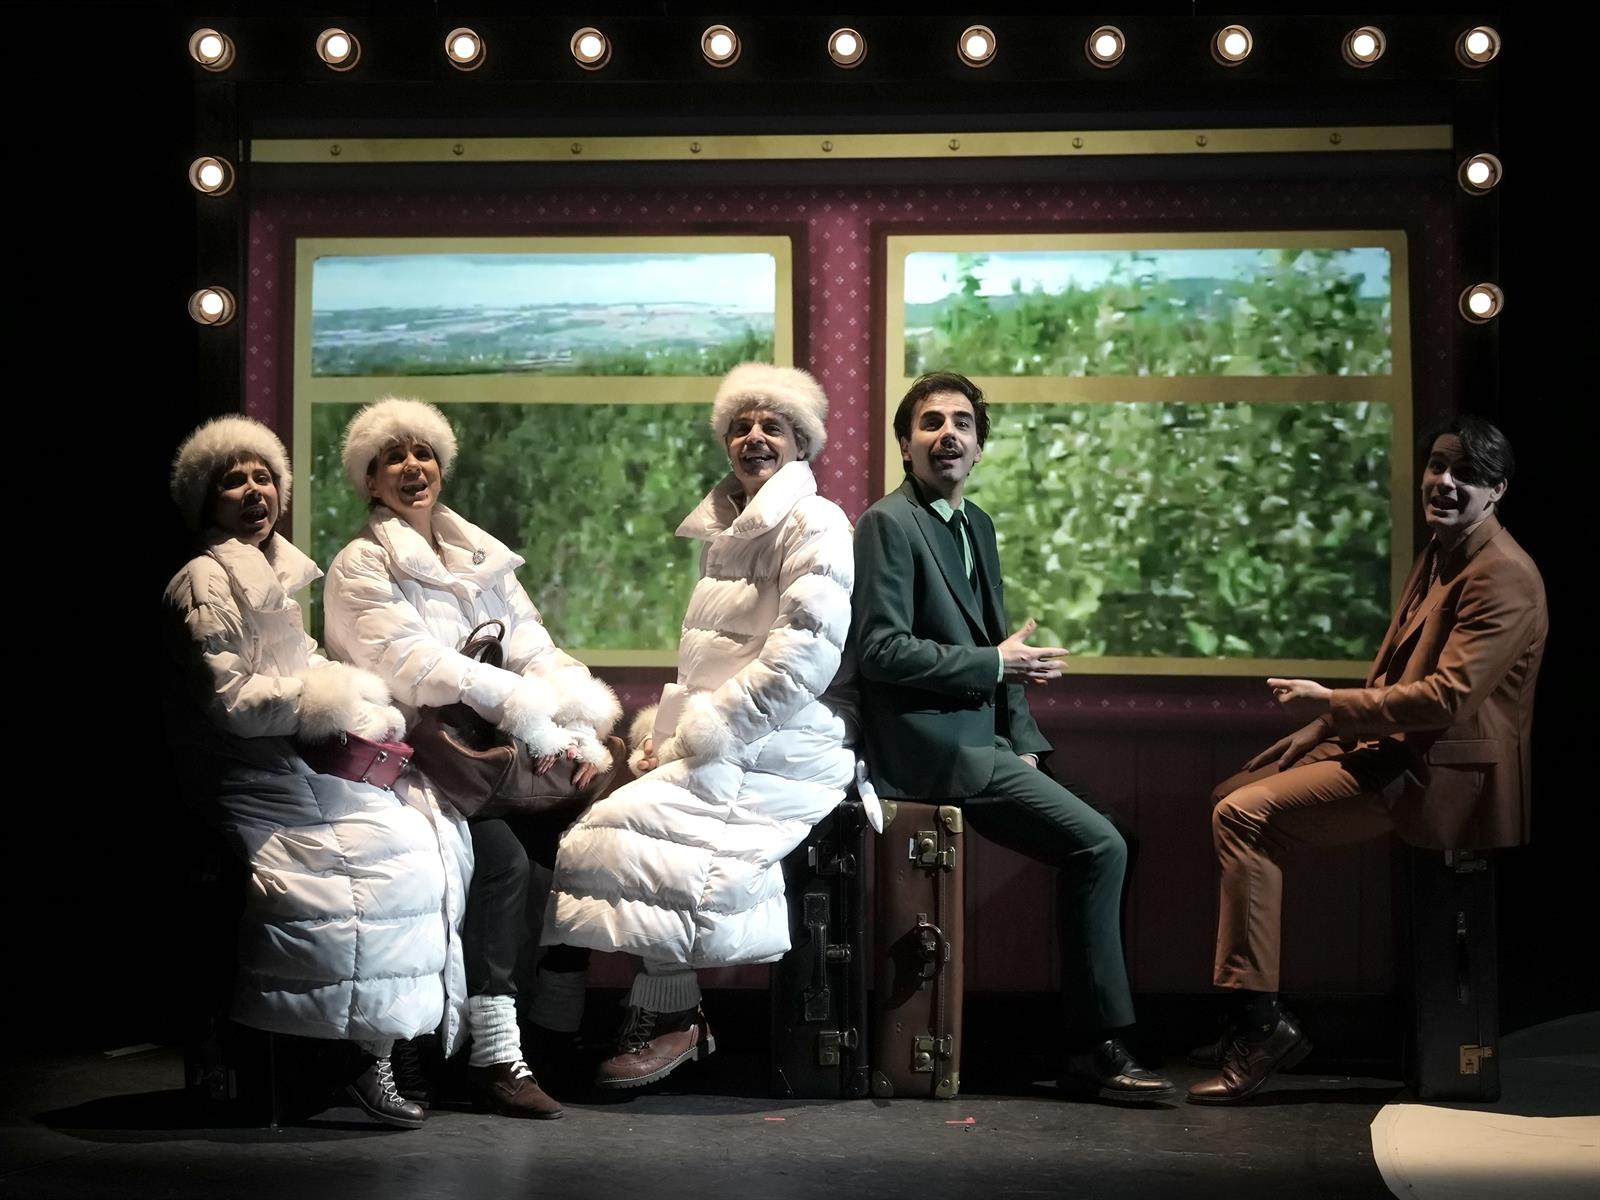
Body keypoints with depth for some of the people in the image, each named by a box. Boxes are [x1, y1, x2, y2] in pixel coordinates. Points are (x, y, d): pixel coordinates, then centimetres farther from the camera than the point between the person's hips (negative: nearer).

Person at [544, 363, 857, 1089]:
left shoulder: (814, 525, -6)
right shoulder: (726, 532, 20)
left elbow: (805, 655, -17)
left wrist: (699, 735, -16)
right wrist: (662, 729, 6)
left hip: (780, 757, -8)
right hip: (720, 752, 8)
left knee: (620, 830, -22)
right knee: (605, 828, -15)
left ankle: (669, 1019, -7)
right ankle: (670, 1015, -10)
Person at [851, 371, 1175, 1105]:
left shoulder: (976, 525, 19)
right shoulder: (889, 523, -9)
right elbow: (881, 649, -17)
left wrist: (1024, 743, 8)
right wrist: (996, 665, -13)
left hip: (978, 742, 9)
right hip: (932, 749, -9)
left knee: (1095, 846, 2)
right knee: (1099, 847, -16)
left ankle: (1093, 1048, 9)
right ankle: (1095, 1051, -8)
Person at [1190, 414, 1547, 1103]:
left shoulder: (1502, 577, -17)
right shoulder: (1441, 554, 15)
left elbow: (1448, 695, -26)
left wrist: (1331, 704, -18)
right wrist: (1324, 727, 6)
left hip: (1436, 774, -11)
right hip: (1393, 745, 11)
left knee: (1243, 817, -20)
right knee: (1230, 796, 13)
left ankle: (1261, 1023, -16)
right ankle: (1250, 1021, 15)